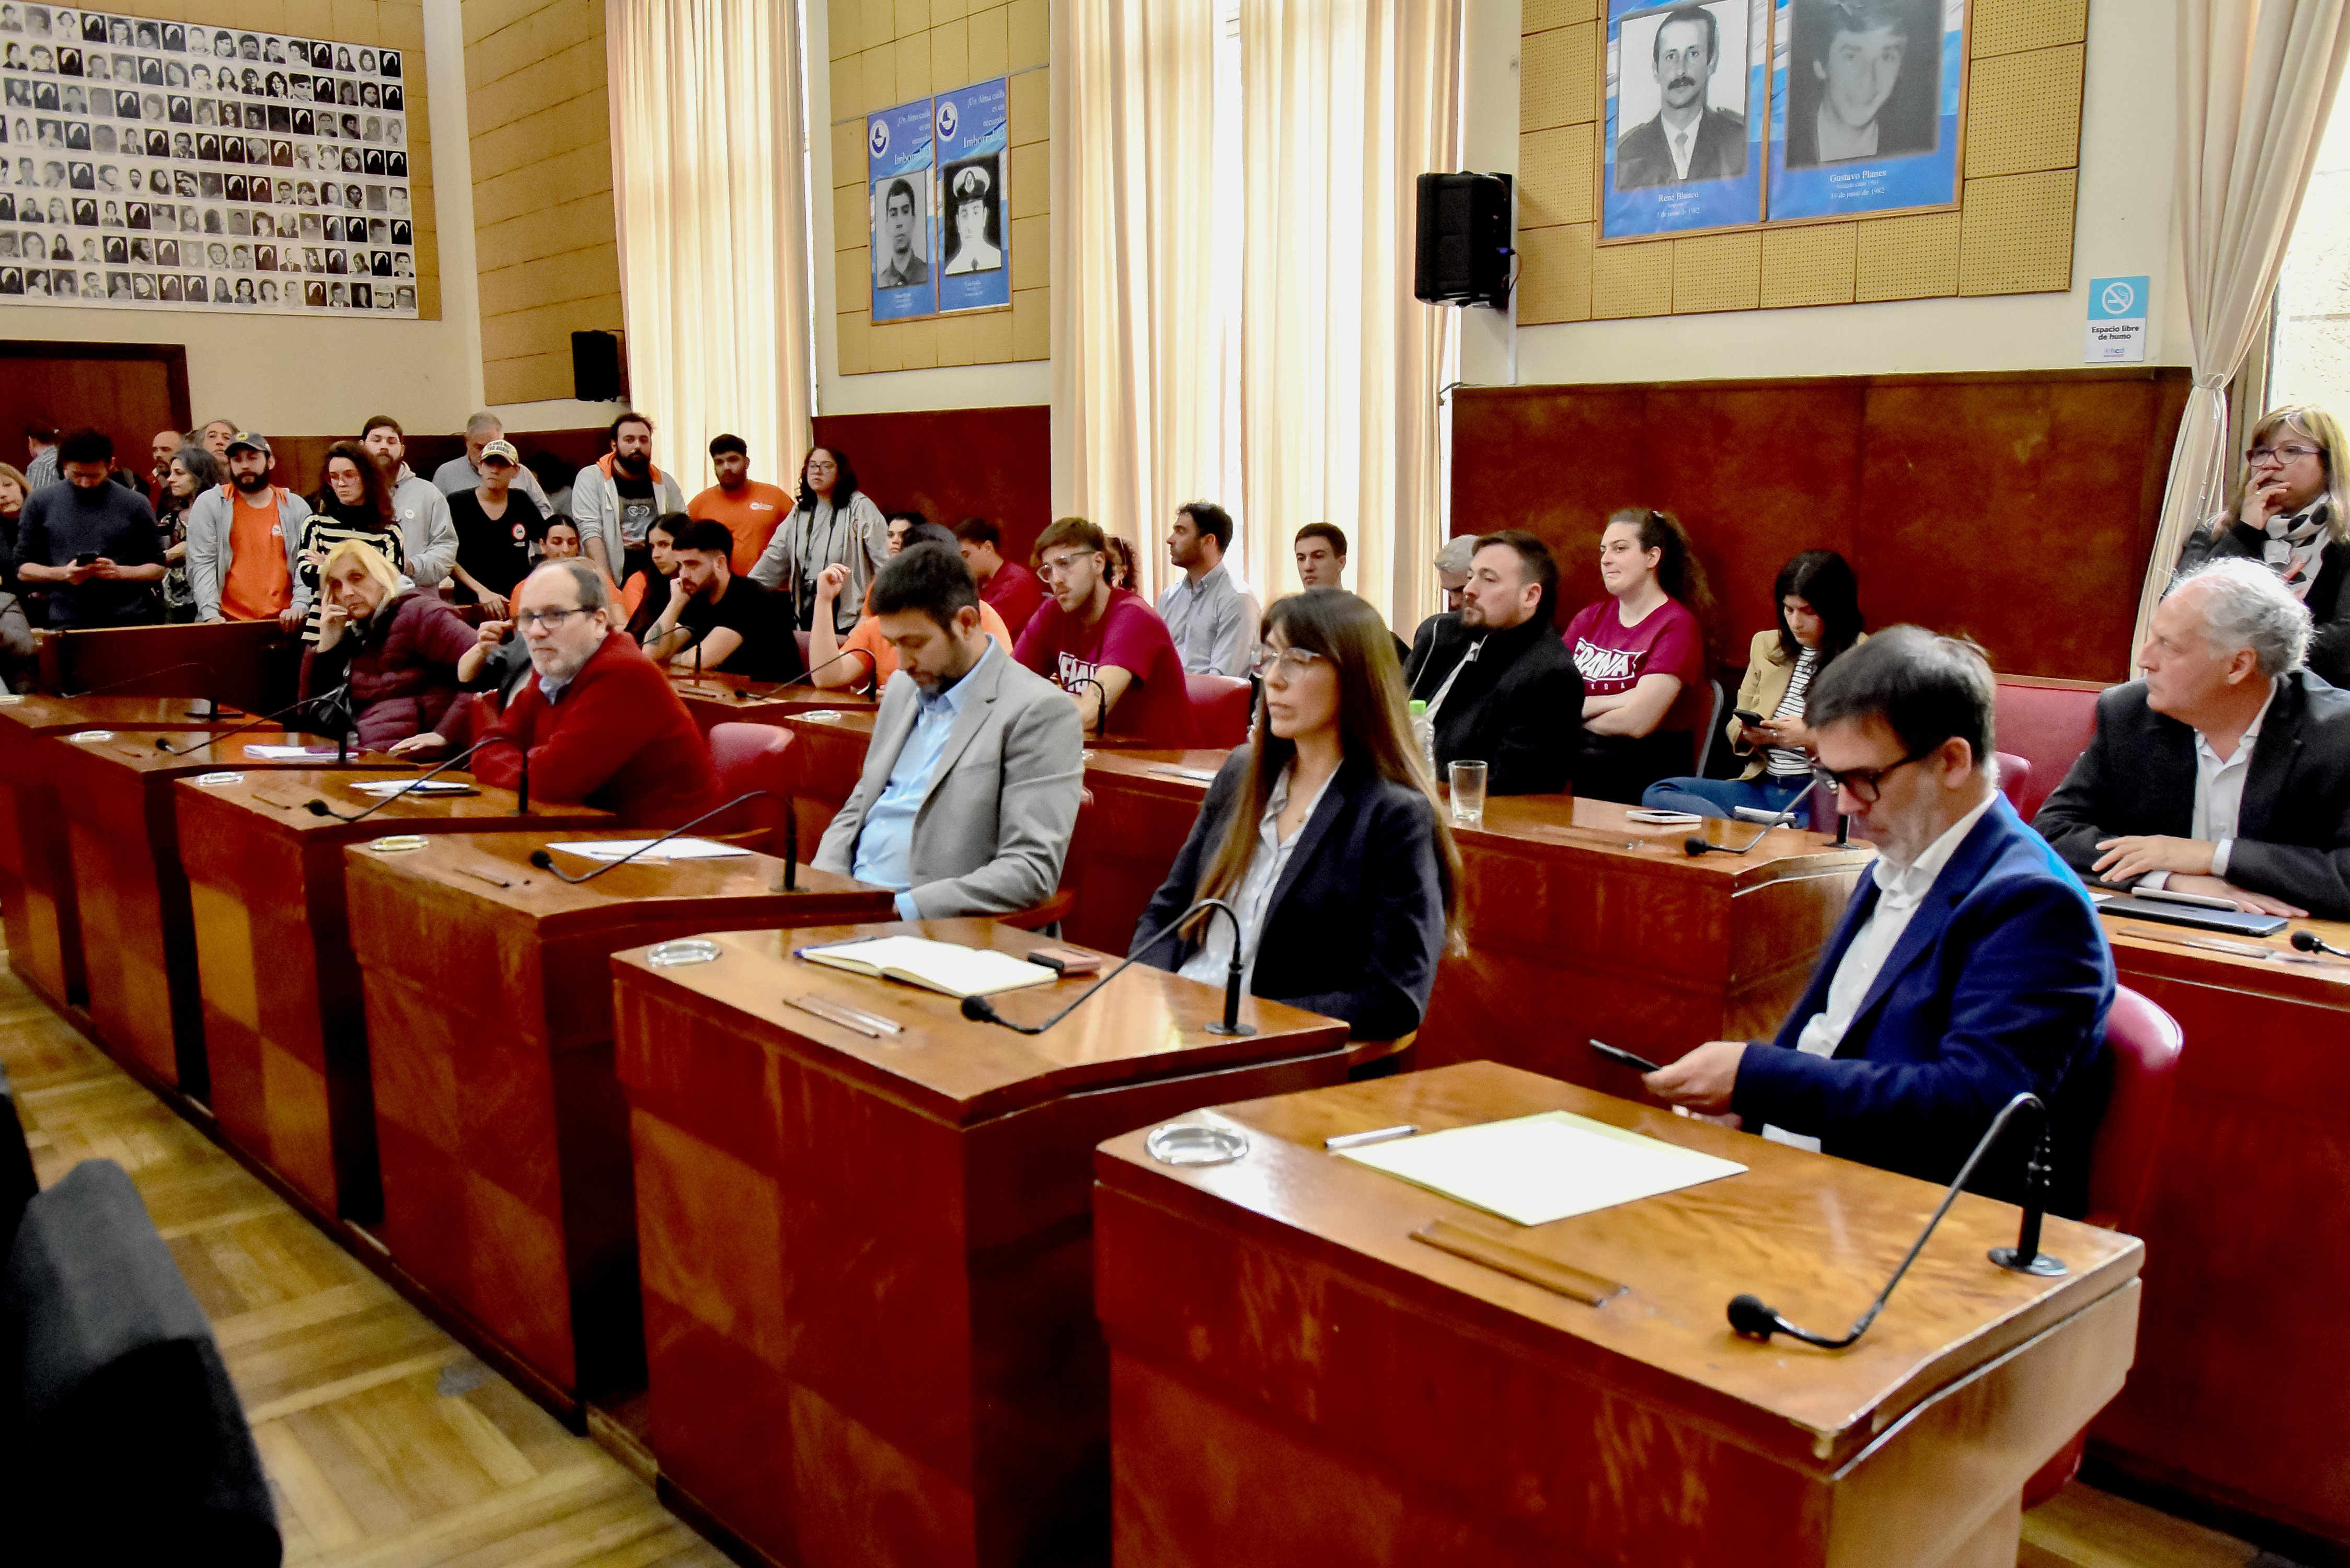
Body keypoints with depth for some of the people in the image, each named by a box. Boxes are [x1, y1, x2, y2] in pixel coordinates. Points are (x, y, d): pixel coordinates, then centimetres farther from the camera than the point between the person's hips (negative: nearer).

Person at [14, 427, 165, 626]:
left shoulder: (135, 504, 2)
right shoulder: (40, 503, 5)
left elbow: (158, 569, 6)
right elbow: (23, 568, 9)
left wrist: (120, 572, -13)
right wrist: (62, 573, -10)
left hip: (129, 623, 0)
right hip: (66, 625, 1)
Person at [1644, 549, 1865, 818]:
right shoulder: (1766, 645, 15)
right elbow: (1735, 725, 20)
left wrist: (1812, 738, -20)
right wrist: (1749, 734, -3)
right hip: (1762, 785, 8)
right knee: (1658, 793, -17)